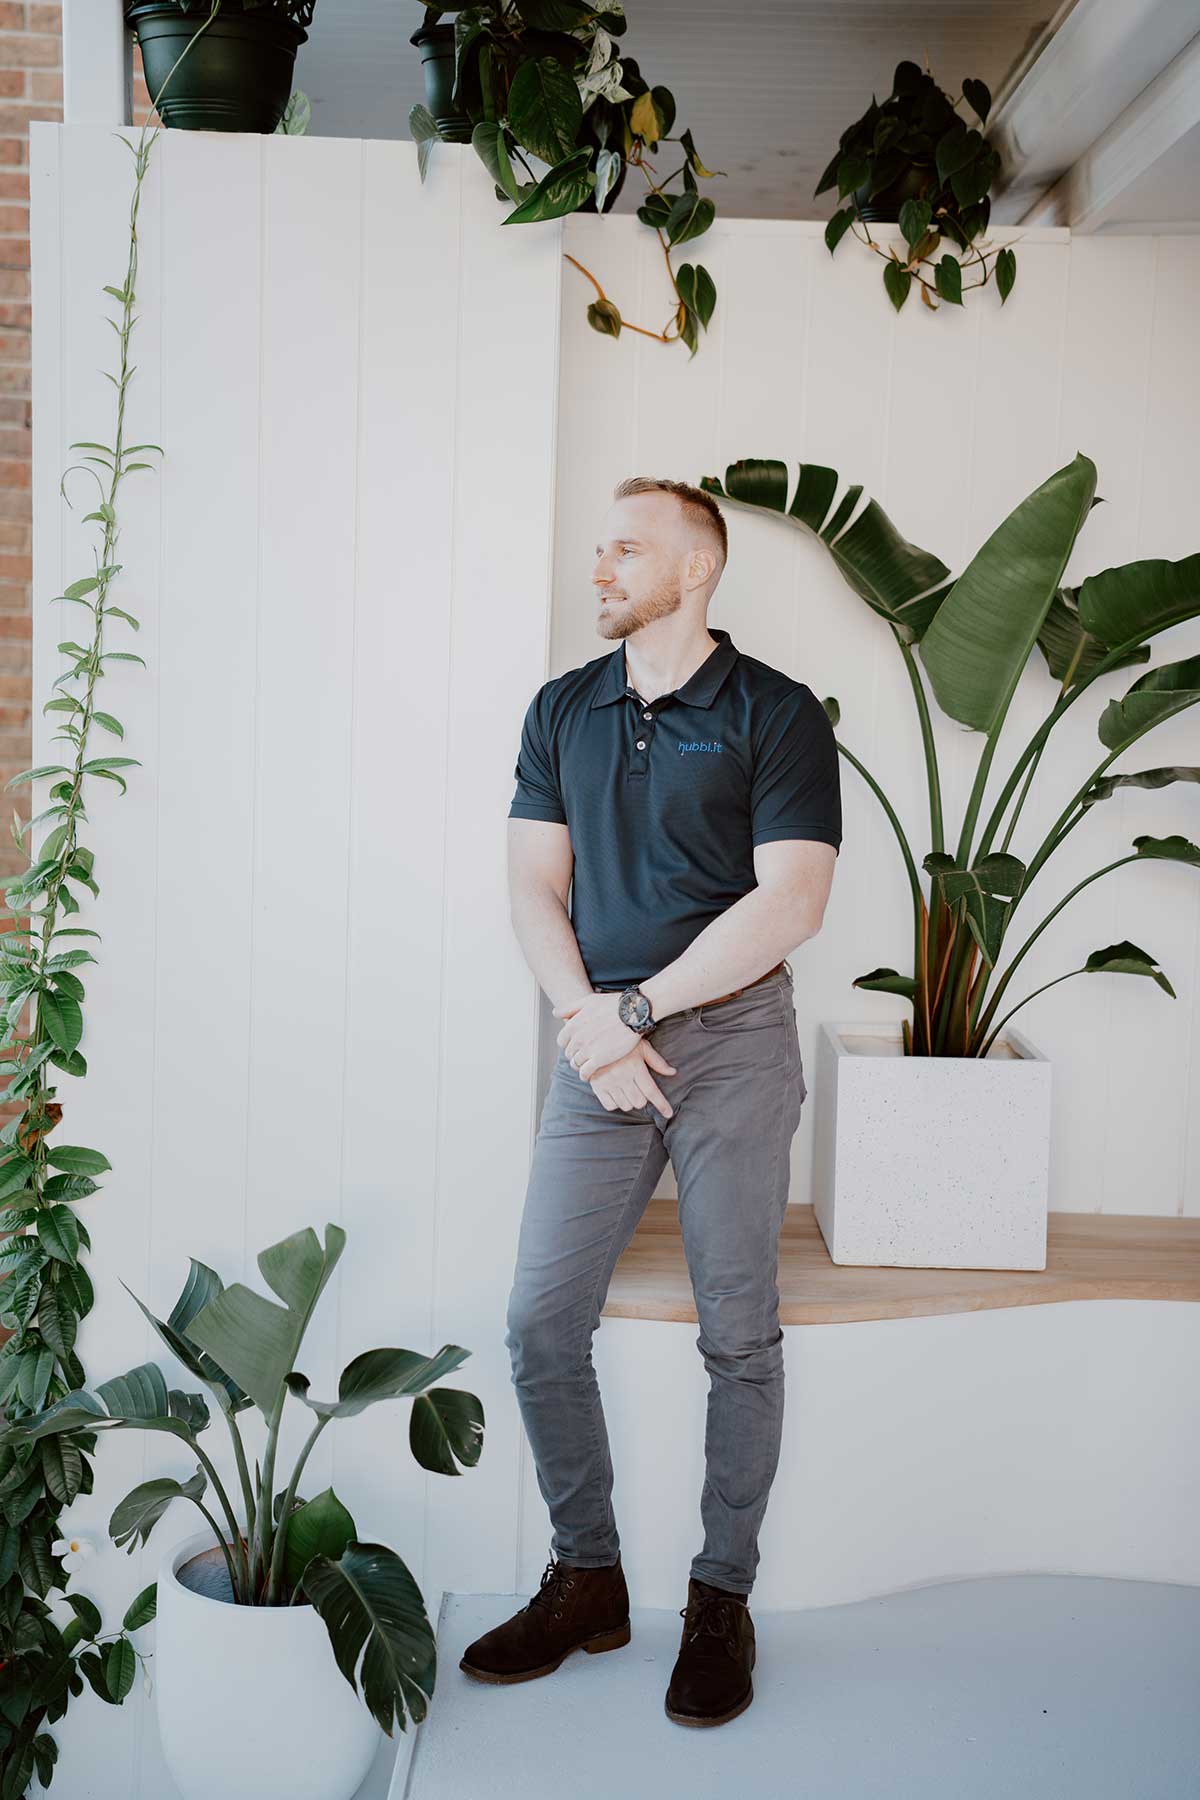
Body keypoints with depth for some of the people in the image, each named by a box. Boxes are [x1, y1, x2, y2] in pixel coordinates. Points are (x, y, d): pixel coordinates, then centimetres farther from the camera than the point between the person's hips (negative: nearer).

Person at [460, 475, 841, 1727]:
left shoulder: (775, 715, -4)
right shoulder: (563, 710, 11)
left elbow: (789, 903, -12)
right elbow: (535, 886, 7)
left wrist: (637, 1009, -14)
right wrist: (590, 1026, -9)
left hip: (733, 1046, -4)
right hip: (598, 1050, 4)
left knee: (738, 1335, 4)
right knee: (541, 1325, 2)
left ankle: (721, 1600, 20)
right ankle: (586, 1580, 20)